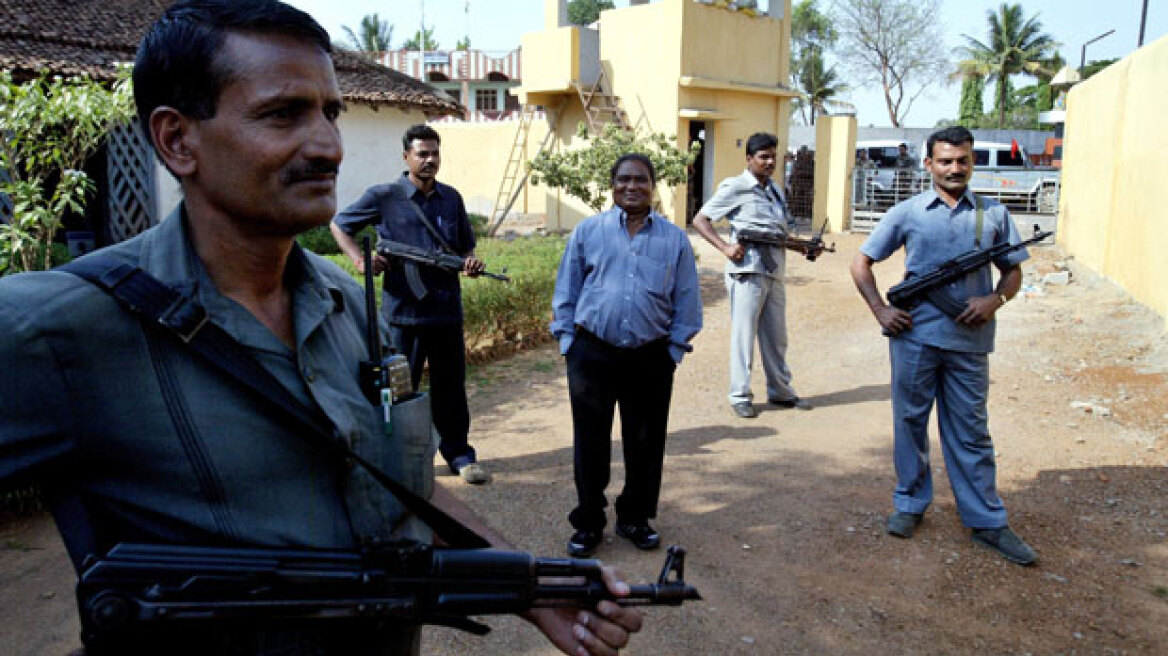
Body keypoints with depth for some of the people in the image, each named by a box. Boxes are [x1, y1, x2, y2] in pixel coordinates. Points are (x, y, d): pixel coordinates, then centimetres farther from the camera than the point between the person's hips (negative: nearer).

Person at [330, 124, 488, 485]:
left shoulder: (451, 198, 10)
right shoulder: (384, 196, -1)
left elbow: (465, 246, 19)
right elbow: (339, 225, 9)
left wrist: (471, 262, -5)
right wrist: (360, 261, -7)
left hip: (447, 309, 3)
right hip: (403, 310, -3)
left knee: (450, 386, 11)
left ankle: (459, 454, 23)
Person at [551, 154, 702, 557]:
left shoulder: (675, 240, 6)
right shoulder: (588, 231, 4)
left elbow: (686, 304, 9)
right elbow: (565, 293, 8)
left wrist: (673, 350, 3)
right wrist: (568, 343, 2)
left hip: (651, 359, 1)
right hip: (592, 354, -1)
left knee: (645, 442, 11)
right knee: (590, 442, 7)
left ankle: (635, 517, 30)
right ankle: (588, 522, 23)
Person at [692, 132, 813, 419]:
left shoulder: (776, 190, 18)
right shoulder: (735, 188, -2)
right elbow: (700, 220, -3)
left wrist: (803, 247, 5)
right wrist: (724, 247, -15)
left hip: (775, 274, 7)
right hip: (747, 272, -7)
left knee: (776, 336, 13)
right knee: (744, 334, -1)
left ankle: (781, 392, 25)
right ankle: (740, 396, 9)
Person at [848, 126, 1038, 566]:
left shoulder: (993, 214, 8)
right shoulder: (907, 212, 4)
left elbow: (1013, 270, 13)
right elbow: (861, 263, 7)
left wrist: (996, 299, -7)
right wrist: (880, 310, -4)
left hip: (970, 340, 1)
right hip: (914, 336, 0)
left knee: (970, 431, 7)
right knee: (910, 422, 9)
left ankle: (987, 522, 16)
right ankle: (910, 503, 25)